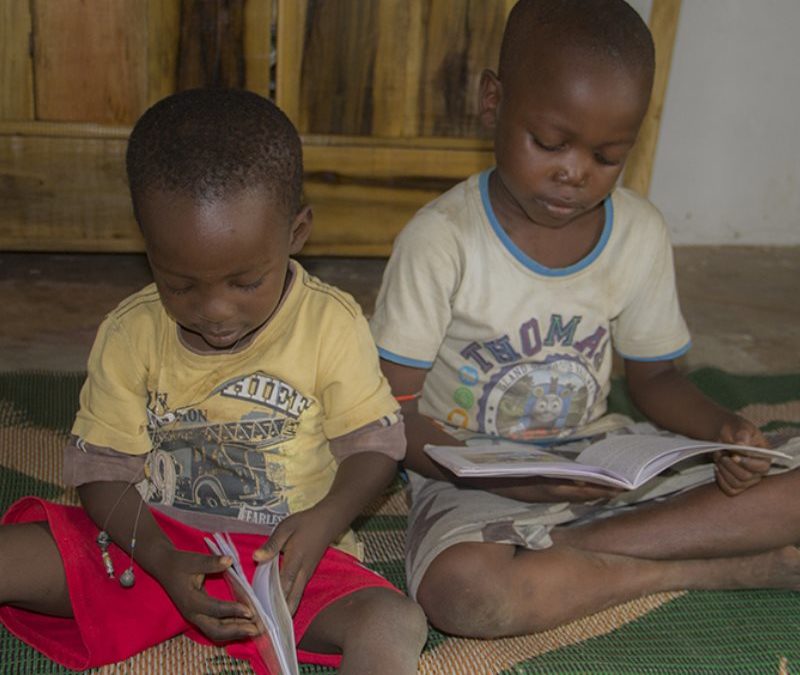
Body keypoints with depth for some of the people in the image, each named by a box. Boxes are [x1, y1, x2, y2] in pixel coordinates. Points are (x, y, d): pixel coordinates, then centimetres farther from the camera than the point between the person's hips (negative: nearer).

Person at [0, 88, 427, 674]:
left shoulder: (332, 324, -9)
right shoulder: (130, 334, -5)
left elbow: (374, 445, -3)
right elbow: (101, 467, -1)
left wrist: (323, 520, -24)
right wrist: (163, 560, -19)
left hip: (285, 556, -2)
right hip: (150, 544, 3)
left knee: (396, 623, -32)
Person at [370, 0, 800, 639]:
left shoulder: (640, 233, 0)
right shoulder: (442, 239, -14)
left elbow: (654, 374, 12)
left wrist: (722, 429, -9)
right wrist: (505, 479, -27)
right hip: (475, 476, -3)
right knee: (460, 589, -36)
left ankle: (557, 550, -16)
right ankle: (745, 567, -18)